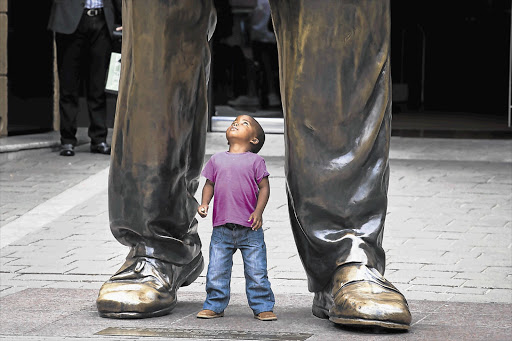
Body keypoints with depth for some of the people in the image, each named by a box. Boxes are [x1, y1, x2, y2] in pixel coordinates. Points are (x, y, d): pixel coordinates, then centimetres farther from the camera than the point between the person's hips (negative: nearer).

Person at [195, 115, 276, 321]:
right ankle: (214, 306, 17)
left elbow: (264, 187, 0)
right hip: (222, 228, 3)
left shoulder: (255, 161, 1)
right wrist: (204, 204, -1)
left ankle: (262, 307, 10)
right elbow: (209, 184, 16)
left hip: (250, 229, -2)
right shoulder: (217, 160, 11)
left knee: (256, 272, -1)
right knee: (216, 271, 4)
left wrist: (258, 212, -11)